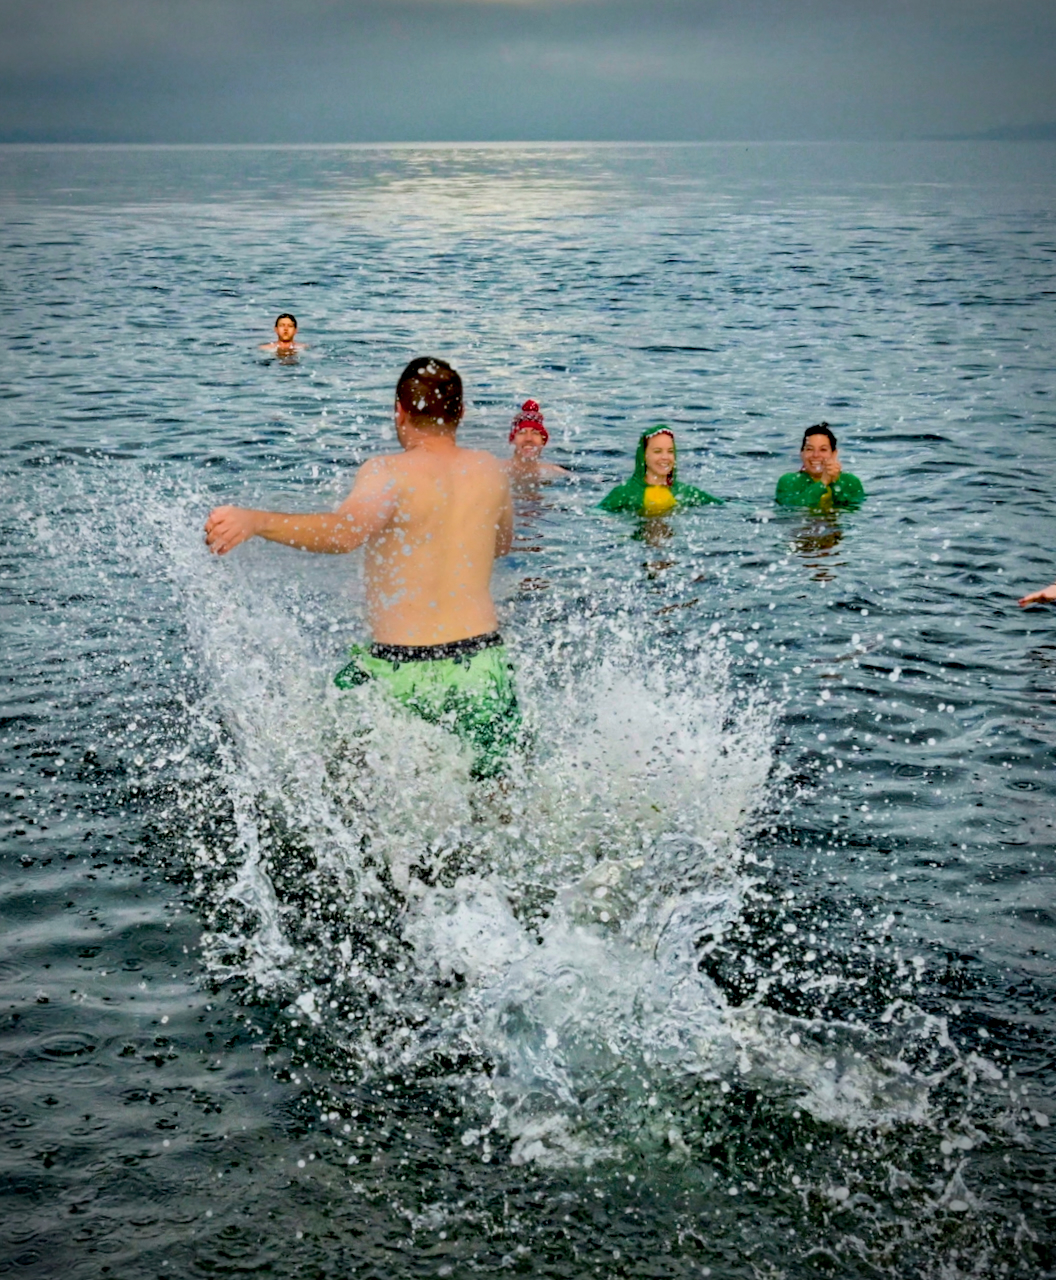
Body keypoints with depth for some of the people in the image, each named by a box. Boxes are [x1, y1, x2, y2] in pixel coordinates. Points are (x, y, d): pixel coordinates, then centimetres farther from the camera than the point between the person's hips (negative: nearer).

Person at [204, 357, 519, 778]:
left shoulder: (390, 473, -11)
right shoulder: (490, 470, 5)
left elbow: (345, 530, -32)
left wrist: (254, 520, -40)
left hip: (399, 672, -3)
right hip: (481, 665, 3)